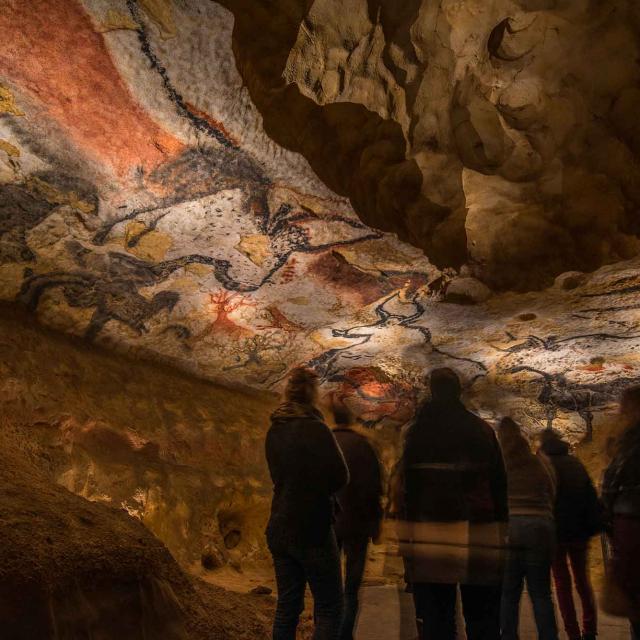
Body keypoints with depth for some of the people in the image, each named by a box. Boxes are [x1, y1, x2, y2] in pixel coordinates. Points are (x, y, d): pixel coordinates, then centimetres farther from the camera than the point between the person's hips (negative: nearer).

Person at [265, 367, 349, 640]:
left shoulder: (275, 430, 5)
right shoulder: (315, 428, -17)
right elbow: (340, 478, -15)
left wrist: (312, 483, 6)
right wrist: (321, 485, 4)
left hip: (279, 530, 7)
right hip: (313, 530, -7)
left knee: (287, 606, 15)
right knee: (329, 609, 4)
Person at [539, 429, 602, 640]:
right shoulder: (576, 463, 7)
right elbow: (591, 496, 6)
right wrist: (595, 525, 8)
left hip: (556, 531, -4)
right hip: (579, 530, 4)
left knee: (563, 583, 5)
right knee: (583, 580, 15)